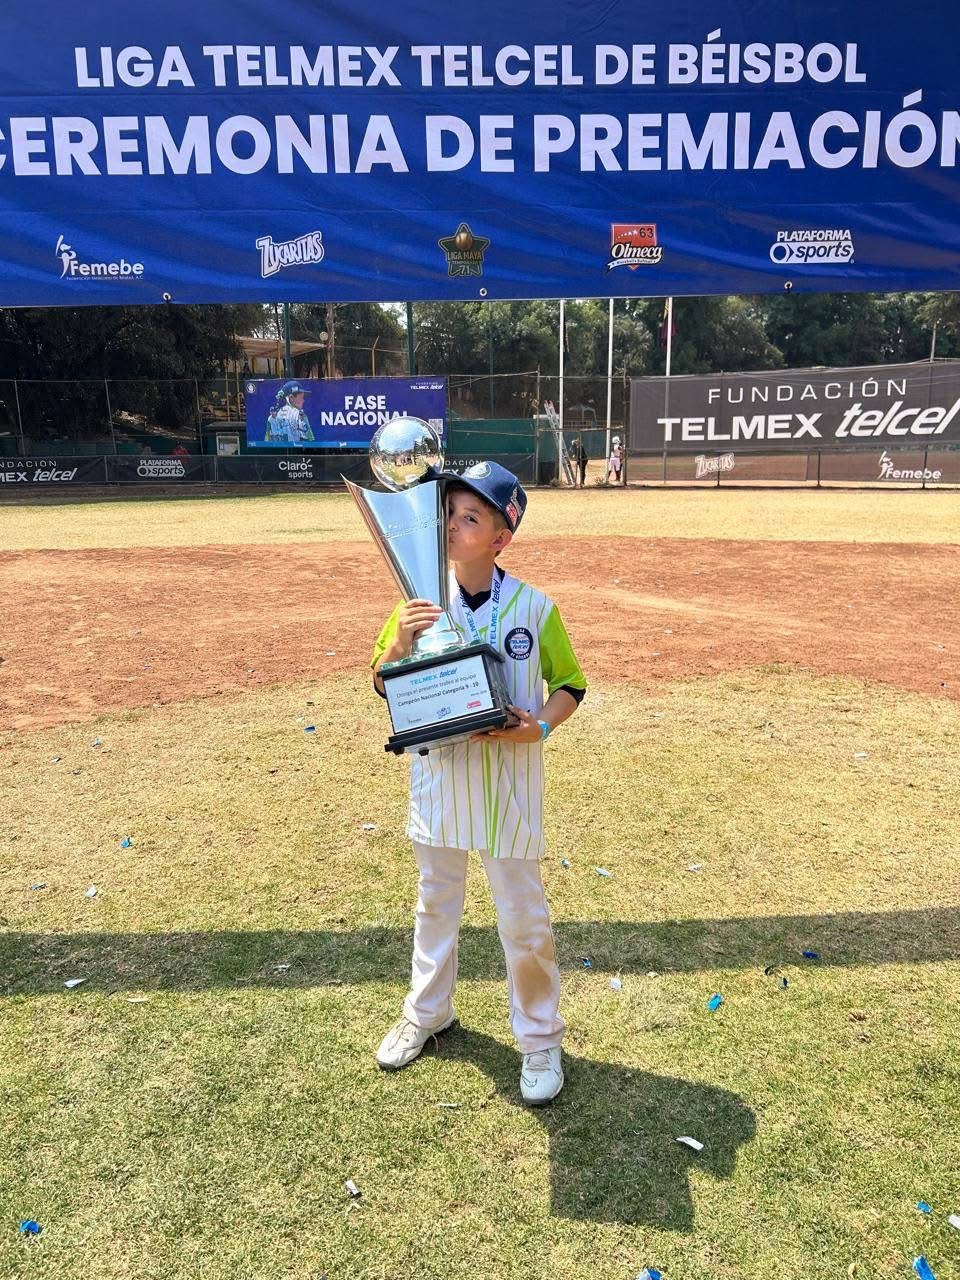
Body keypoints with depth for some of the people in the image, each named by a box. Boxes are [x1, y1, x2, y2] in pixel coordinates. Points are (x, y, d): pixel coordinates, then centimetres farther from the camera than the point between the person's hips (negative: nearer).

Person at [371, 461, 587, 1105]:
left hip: (509, 780, -2)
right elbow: (384, 685, -1)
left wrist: (541, 725, -19)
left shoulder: (534, 607, -10)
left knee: (524, 917, 8)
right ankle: (427, 1012, 45)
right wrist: (400, 640, -21)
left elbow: (569, 685, 1)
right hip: (437, 774, 3)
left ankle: (541, 1039, 31)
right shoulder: (422, 598, -5)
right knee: (436, 903, 21)